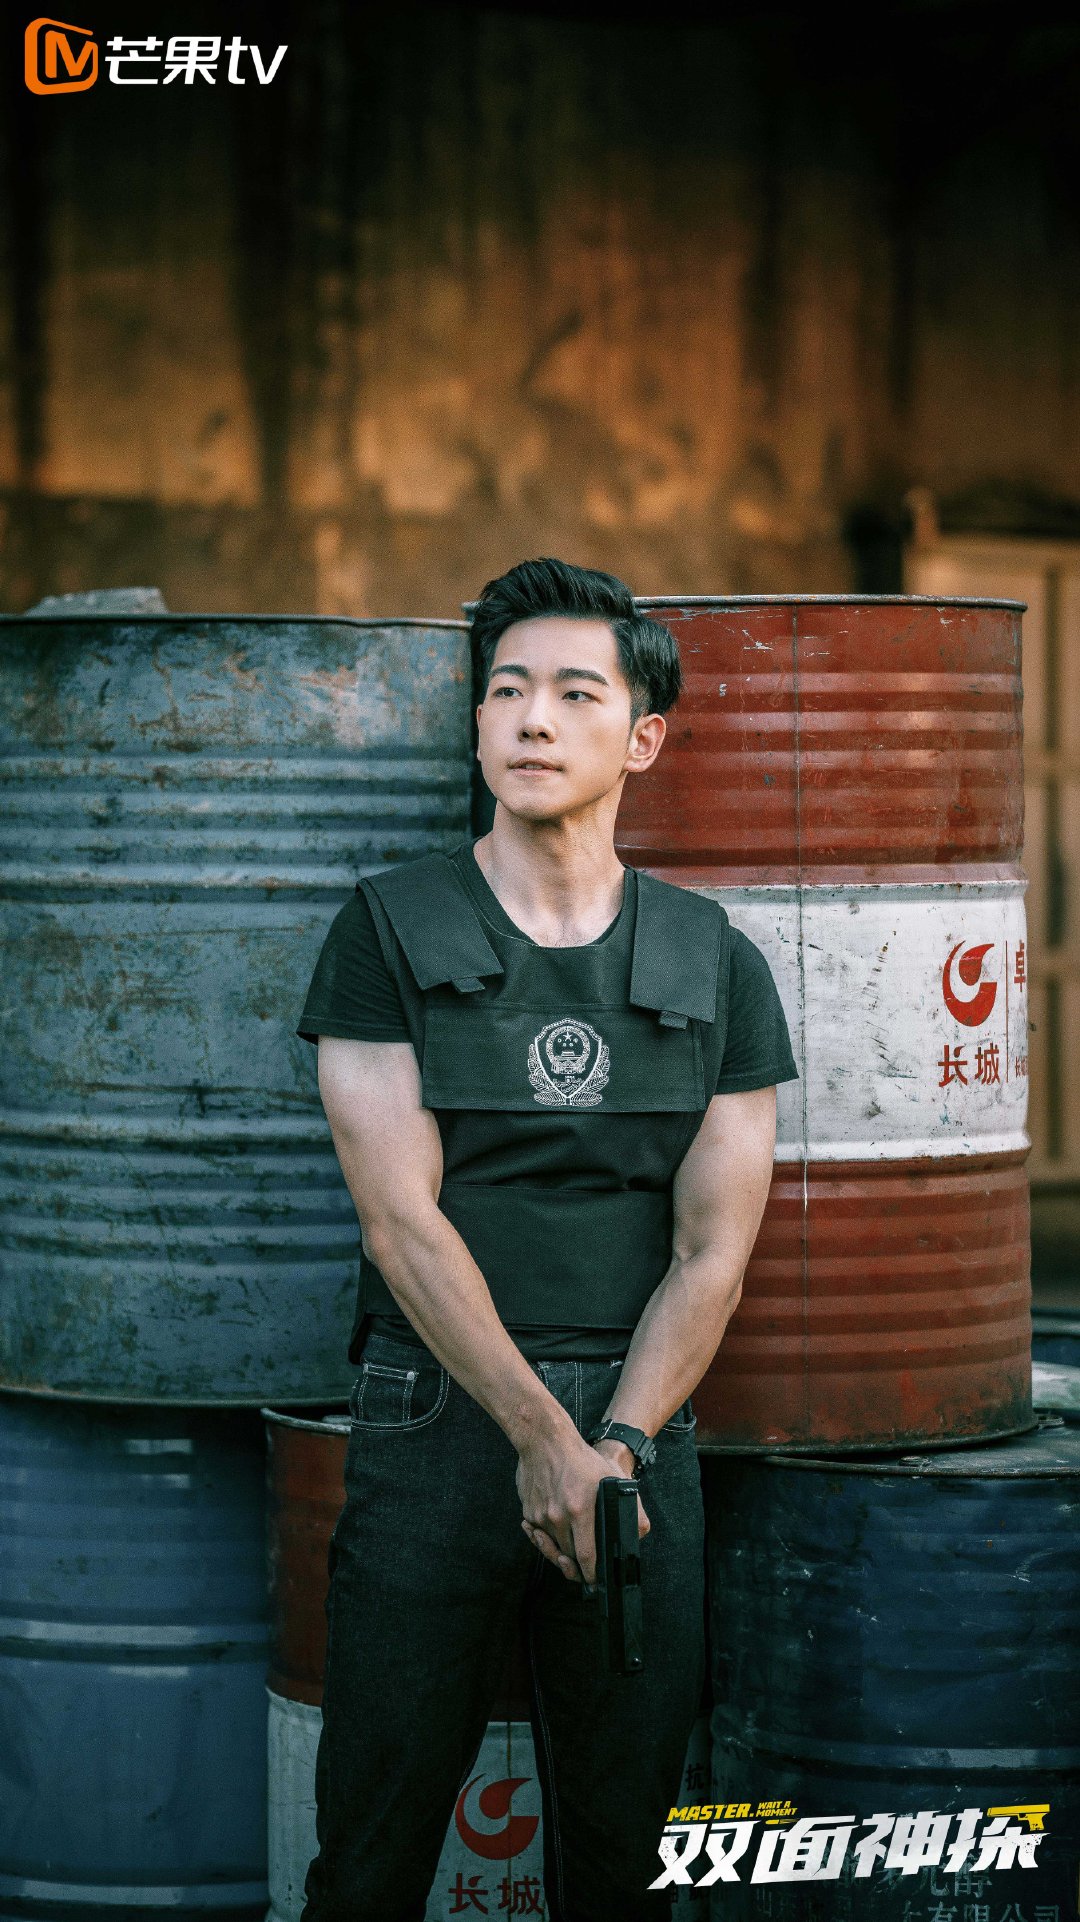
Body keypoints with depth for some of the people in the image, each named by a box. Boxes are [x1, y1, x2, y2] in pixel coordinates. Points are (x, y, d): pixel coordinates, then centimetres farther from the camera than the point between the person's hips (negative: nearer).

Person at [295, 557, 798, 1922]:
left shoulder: (714, 966, 7)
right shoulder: (390, 931, 0)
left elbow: (714, 1246, 3)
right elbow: (402, 1217, -7)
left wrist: (613, 1445, -12)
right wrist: (543, 1438, -14)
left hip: (640, 1429, 2)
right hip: (437, 1414, -2)